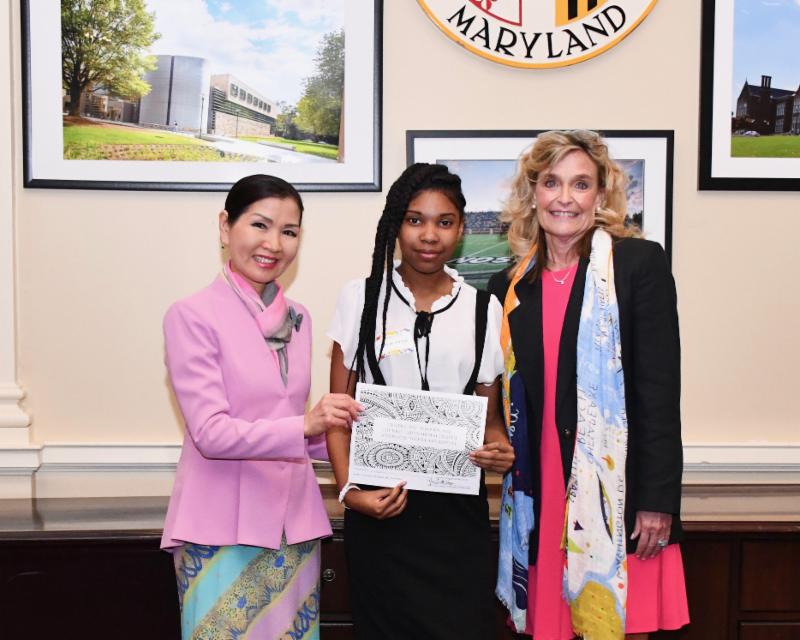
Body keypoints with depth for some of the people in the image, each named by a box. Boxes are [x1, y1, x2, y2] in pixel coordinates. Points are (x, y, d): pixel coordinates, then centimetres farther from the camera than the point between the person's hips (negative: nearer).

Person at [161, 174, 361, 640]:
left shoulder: (298, 319, 9)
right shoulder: (193, 316, -9)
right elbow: (211, 432, -17)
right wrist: (304, 425, -28)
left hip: (293, 522, 6)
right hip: (223, 528, -5)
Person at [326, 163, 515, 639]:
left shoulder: (484, 309, 6)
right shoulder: (361, 299, 2)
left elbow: (490, 414, 11)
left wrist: (500, 451, -11)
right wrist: (349, 489, -11)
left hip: (458, 510, 1)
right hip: (379, 509, -1)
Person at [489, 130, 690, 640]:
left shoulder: (640, 263, -2)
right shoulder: (510, 287, 10)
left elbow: (661, 388, -7)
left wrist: (658, 500, -11)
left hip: (617, 497, -3)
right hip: (540, 499, 4)